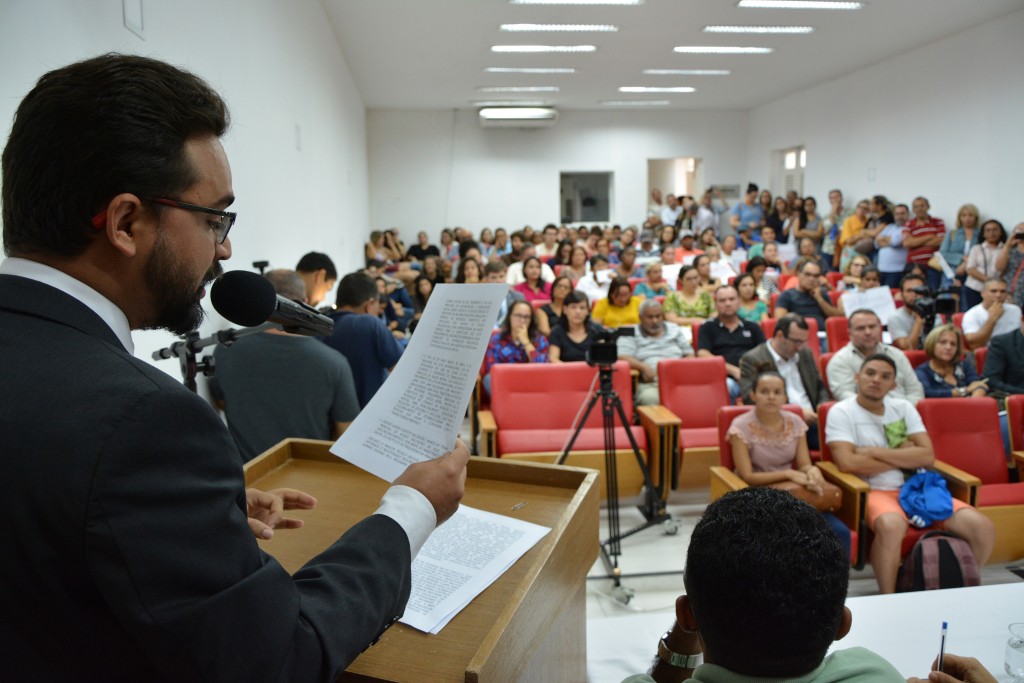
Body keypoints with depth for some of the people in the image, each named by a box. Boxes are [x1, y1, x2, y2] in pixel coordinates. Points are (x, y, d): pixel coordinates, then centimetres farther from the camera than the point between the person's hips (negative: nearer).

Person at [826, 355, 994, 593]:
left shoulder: (904, 408, 13)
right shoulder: (841, 412, -2)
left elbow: (927, 456, 2)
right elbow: (847, 462, -17)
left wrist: (874, 451, -9)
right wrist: (904, 457, -3)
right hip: (875, 491, -6)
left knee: (983, 527, -13)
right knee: (892, 525, -39)